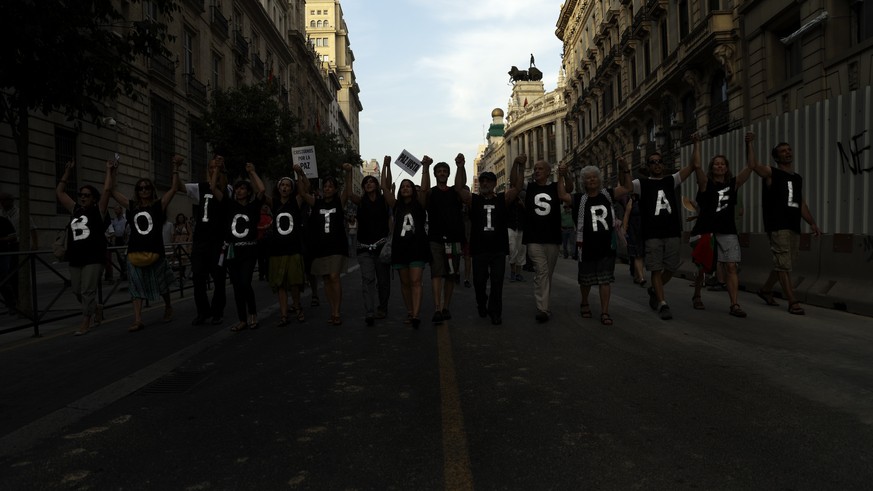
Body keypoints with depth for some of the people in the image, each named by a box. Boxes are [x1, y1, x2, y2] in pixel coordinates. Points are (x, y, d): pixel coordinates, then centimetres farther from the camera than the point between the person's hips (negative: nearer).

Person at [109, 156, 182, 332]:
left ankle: (168, 307, 38)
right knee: (136, 287, 2)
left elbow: (174, 188, -9)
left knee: (160, 284, 13)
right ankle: (138, 320, 2)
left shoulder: (158, 205, -1)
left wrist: (175, 169, -14)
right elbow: (113, 192, 9)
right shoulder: (132, 206, 7)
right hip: (135, 252, 2)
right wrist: (113, 173, 2)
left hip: (155, 252, -2)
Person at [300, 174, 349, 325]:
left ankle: (337, 313, -9)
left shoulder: (339, 202, 5)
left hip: (337, 245, -3)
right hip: (320, 246, 3)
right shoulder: (316, 203, 10)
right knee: (326, 279, 6)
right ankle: (333, 311, 14)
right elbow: (303, 192, 0)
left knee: (334, 277, -13)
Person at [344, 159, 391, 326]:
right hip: (364, 247, 0)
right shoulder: (361, 202, 8)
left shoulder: (383, 200, 5)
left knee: (383, 280, 6)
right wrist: (348, 173, -16)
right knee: (367, 279, -12)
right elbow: (349, 193, -9)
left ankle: (382, 309, 23)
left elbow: (385, 185, -11)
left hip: (381, 245, 0)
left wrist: (386, 166, -19)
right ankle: (369, 313, -20)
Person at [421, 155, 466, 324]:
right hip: (435, 239, -3)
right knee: (437, 273, -13)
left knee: (451, 275, 8)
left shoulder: (455, 192, 10)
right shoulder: (431, 193, 5)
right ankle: (437, 309, -20)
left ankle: (446, 308, 18)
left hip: (453, 239, 3)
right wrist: (425, 168, -30)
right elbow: (424, 188, -18)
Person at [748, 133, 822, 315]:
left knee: (787, 264, 13)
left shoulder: (797, 178, 19)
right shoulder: (771, 173, 0)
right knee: (783, 264, -7)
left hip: (794, 227, 7)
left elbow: (802, 204, 21)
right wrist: (750, 143, -27)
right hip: (777, 226, -7)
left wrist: (812, 223, 13)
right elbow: (753, 164, -20)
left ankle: (765, 290, 30)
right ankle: (793, 302, -6)